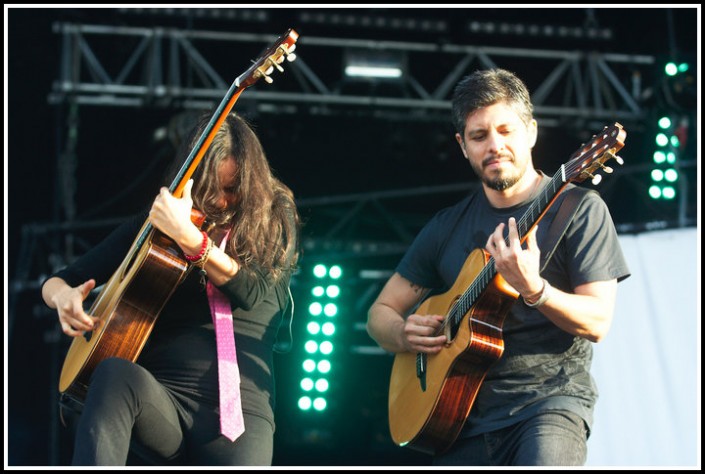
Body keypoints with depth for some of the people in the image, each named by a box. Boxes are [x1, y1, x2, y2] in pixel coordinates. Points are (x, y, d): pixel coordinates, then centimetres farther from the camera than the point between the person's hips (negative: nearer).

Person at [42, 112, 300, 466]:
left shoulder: (274, 220, 11)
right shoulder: (154, 223, 16)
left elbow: (252, 292, -9)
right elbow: (58, 280, 20)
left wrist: (187, 236, -22)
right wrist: (63, 296, -6)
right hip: (158, 393, 2)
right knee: (115, 373, -36)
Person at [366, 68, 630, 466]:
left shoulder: (577, 209, 0)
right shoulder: (448, 227, 14)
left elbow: (597, 322, -8)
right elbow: (382, 311, 20)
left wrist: (532, 289, -25)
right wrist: (404, 335, -3)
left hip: (551, 393, -4)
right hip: (466, 414, 5)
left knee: (544, 460, -34)